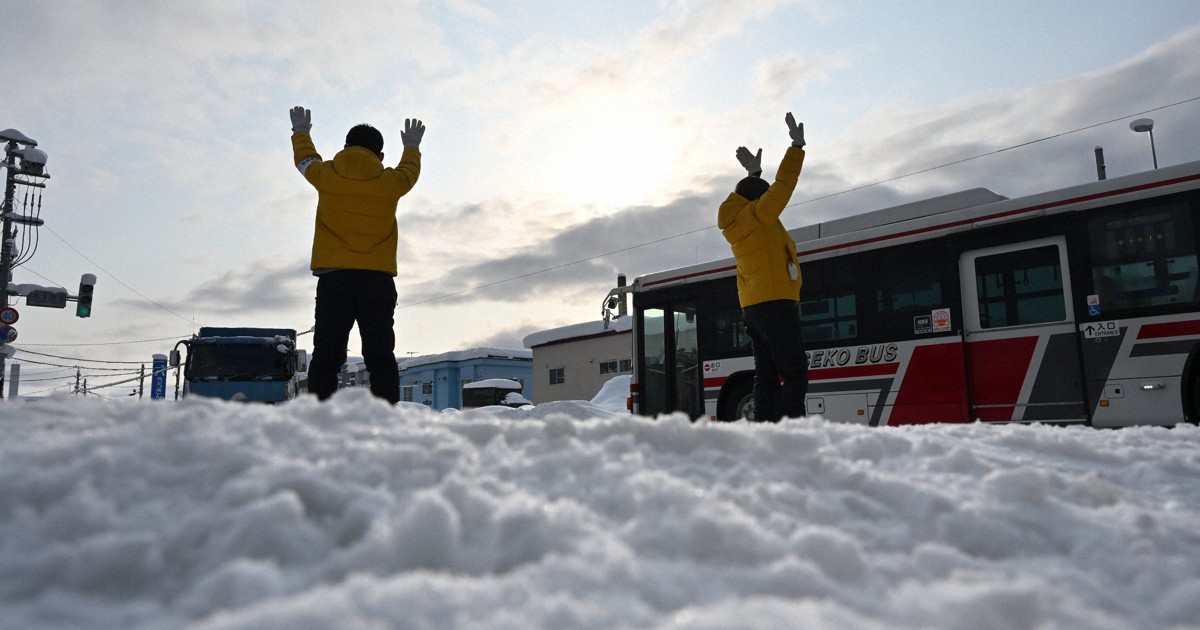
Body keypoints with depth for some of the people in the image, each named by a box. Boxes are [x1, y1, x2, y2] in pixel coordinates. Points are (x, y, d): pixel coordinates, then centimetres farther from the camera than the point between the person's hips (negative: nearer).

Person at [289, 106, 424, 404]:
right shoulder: (390, 182, 5)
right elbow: (410, 170, 29)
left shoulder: (327, 176, 6)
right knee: (381, 358, -1)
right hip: (378, 280, 0)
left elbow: (305, 159, 29)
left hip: (333, 278, 0)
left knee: (326, 357, 0)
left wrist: (301, 132, 51)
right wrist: (412, 147, 52)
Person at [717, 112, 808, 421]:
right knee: (795, 373, -11)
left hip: (752, 307, 9)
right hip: (775, 303, -9)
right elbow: (781, 186, -11)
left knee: (767, 375, 7)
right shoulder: (756, 216, -5)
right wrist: (797, 146, -7)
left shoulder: (738, 221, 17)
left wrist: (753, 174, 38)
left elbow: (745, 196, 37)